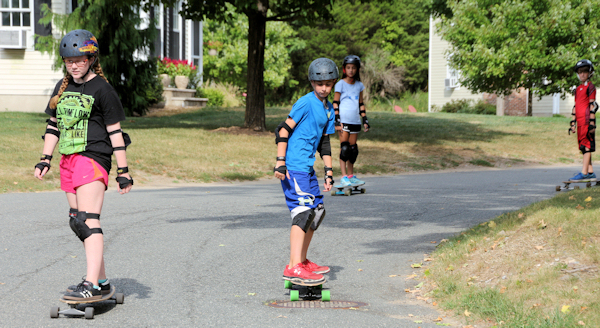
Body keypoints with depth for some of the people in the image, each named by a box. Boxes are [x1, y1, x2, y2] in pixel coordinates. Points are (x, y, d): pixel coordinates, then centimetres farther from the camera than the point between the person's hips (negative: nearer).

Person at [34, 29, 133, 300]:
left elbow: (115, 132, -6)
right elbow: (53, 125, 21)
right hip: (68, 160, 8)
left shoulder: (102, 90, -6)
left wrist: (123, 171, -7)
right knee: (77, 222, 8)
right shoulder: (63, 87, 15)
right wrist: (45, 159, 12)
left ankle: (91, 285, -21)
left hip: (93, 158, -8)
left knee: (88, 221, -16)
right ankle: (102, 281, 15)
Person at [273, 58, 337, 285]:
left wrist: (329, 171, 18)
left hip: (307, 167, 9)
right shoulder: (306, 102, -11)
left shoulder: (329, 109, 15)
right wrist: (280, 161, -18)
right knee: (303, 210, -18)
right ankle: (294, 267, -23)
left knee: (317, 211, 15)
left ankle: (302, 261, 26)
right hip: (294, 166, -9)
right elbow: (284, 130, -13)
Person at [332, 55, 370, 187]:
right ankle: (344, 177, -8)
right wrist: (337, 121, -10)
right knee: (344, 148, -10)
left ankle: (351, 176, 18)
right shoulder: (341, 84, -1)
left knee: (353, 149, 8)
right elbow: (335, 103, -2)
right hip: (343, 121, -5)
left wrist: (365, 120, 15)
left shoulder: (359, 85, 13)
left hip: (355, 121, 5)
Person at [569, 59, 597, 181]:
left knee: (587, 145, -10)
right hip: (580, 122, 8)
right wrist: (573, 123, 18)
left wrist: (592, 123, -13)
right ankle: (590, 172, 11)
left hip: (587, 120, -8)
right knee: (583, 146, 7)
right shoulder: (578, 89, 19)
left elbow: (592, 106, -9)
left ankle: (584, 173, -14)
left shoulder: (590, 87, -4)